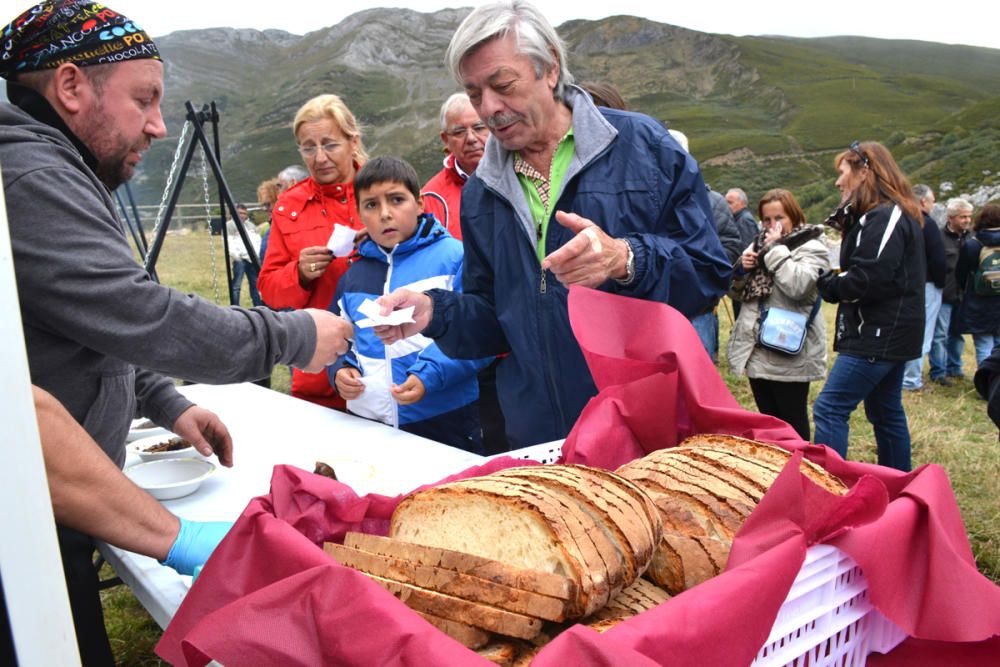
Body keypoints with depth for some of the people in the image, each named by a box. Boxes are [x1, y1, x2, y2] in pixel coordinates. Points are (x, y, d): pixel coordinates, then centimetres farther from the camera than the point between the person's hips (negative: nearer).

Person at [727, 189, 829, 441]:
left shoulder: (811, 248, -7)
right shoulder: (759, 244, 14)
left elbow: (798, 286, -26)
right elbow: (737, 290, 18)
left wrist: (776, 248, -18)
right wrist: (742, 267, -3)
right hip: (757, 349, 7)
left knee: (792, 420, 4)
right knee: (767, 419, 17)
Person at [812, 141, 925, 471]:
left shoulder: (885, 217, -16)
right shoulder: (893, 214, 17)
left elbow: (869, 279, -24)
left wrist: (826, 284, -9)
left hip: (879, 334, -11)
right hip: (887, 333, 11)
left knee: (829, 409, -11)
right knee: (886, 413, 18)